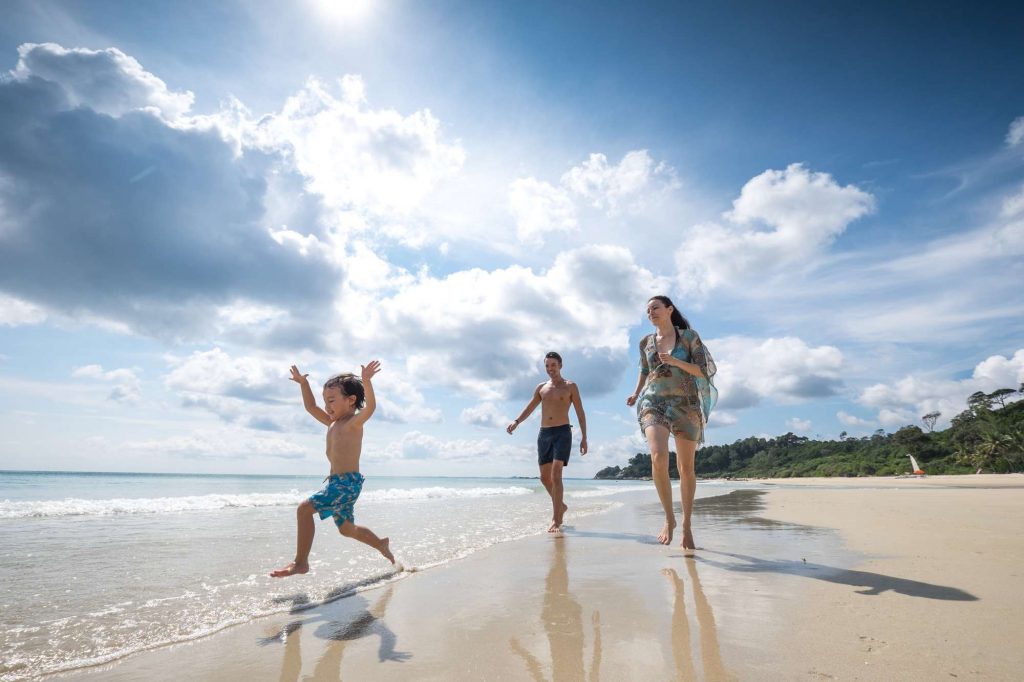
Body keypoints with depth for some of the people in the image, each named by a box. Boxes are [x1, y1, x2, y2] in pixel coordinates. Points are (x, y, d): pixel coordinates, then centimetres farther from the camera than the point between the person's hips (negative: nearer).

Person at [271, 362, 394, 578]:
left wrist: (366, 381, -47)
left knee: (305, 508, -20)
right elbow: (311, 407, 21)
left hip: (348, 482, -10)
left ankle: (301, 562, -10)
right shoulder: (332, 423, 13)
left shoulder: (354, 422, -13)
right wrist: (303, 384, 12)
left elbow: (370, 406, -33)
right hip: (336, 482, 10)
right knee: (346, 529, 22)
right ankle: (381, 544, 41)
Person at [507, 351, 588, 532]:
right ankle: (561, 506, 31)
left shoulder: (570, 386, 3)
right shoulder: (541, 388, 14)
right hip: (544, 434, 5)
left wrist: (584, 437, -6)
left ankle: (555, 520, -14)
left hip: (562, 433, -5)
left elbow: (580, 413, 2)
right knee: (545, 477, 7)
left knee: (556, 475, -16)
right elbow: (530, 408, 20)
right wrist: (516, 422, 1)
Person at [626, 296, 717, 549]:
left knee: (686, 467, 3)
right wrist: (636, 394, 13)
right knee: (658, 457, -23)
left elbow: (703, 370, -2)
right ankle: (669, 518, -5)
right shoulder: (646, 342, 11)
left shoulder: (689, 336, 3)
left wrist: (676, 362, -16)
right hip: (653, 404, 1)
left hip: (685, 404, -1)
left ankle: (686, 525, 21)